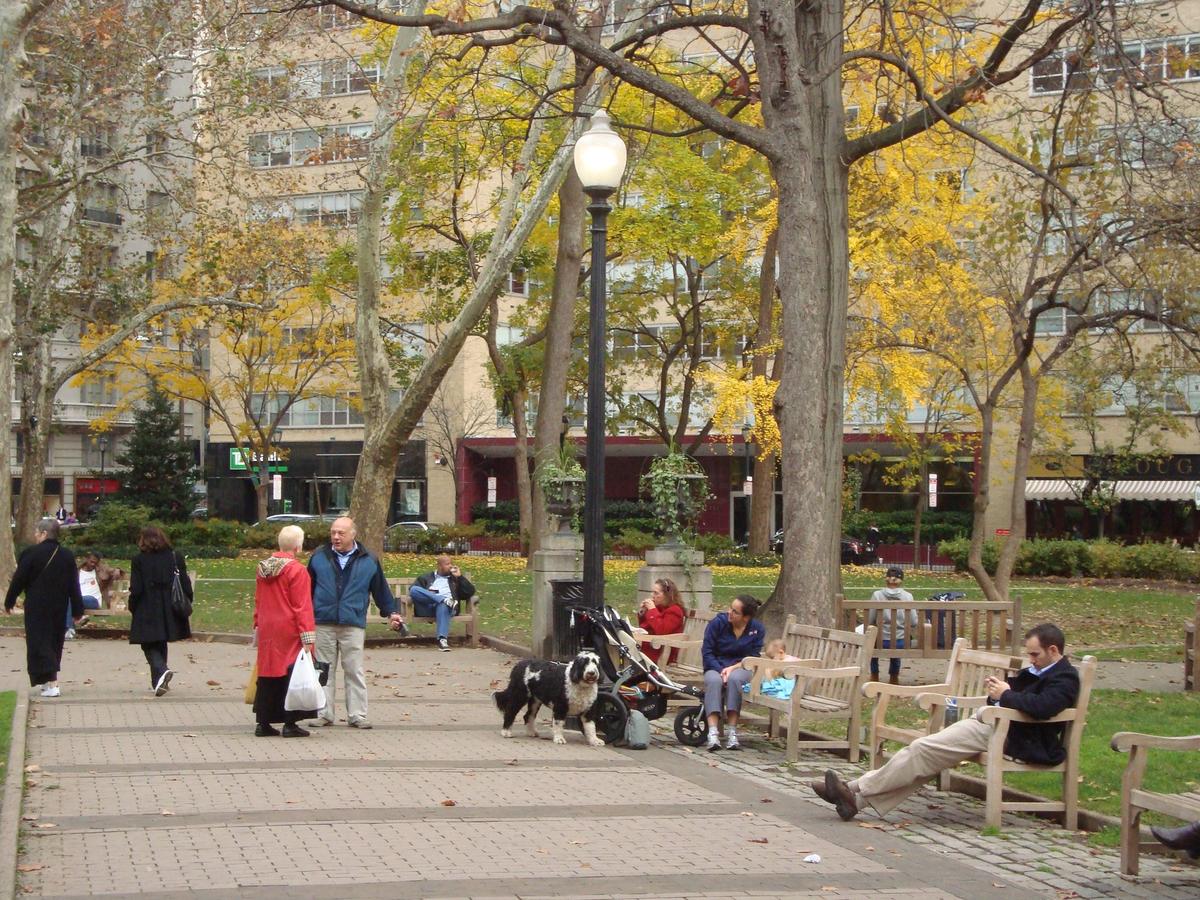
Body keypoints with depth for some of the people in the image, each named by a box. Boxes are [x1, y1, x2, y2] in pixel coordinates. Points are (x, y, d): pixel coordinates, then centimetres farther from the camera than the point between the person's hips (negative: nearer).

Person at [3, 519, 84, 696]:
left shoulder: (31, 554, -10)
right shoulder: (67, 556, 5)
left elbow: (18, 580, -7)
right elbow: (74, 586, 6)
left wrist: (9, 602, 5)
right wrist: (77, 610, 10)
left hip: (36, 608, -5)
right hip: (59, 609, 5)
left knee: (40, 644, -3)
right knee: (54, 644, 17)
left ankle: (51, 684, -13)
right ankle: (50, 680, 25)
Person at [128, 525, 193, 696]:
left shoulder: (139, 560, -8)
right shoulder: (175, 557, 1)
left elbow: (136, 589, -10)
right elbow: (185, 585, 2)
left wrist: (133, 608, 4)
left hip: (147, 612, -4)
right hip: (169, 611, 4)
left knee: (150, 645, 4)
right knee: (161, 644, 19)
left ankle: (161, 671, -23)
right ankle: (159, 682, 23)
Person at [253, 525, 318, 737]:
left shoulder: (263, 568, 9)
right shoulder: (297, 571, -12)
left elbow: (258, 602, 15)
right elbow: (302, 607, -15)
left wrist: (257, 627, 23)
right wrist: (307, 637, -14)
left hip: (267, 632, 7)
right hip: (289, 633, -7)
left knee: (267, 675, 11)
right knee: (291, 675, -1)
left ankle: (263, 723, 14)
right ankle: (290, 724, -1)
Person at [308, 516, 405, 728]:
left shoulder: (368, 561, 7)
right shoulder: (319, 556, 8)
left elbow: (381, 590, 15)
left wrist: (391, 613, 14)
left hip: (353, 625, -1)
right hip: (323, 624, 1)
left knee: (354, 671, 1)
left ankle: (357, 715, 6)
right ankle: (323, 714, 11)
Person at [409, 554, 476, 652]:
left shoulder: (455, 579, 28)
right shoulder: (426, 578, 28)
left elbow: (470, 592, 16)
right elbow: (412, 589, 13)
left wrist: (460, 577, 8)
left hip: (445, 605, -1)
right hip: (427, 608, 1)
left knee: (443, 606, -40)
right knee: (414, 589, -27)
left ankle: (442, 639, -56)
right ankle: (445, 599, -33)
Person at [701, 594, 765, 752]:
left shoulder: (757, 629, -2)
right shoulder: (718, 622, -5)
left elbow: (753, 657, -4)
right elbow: (707, 651, -5)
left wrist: (732, 668, -20)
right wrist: (721, 671, -19)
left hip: (741, 668, 0)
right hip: (716, 667, 0)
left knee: (734, 679, -37)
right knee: (714, 681, -36)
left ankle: (732, 732, -37)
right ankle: (712, 733, -45)